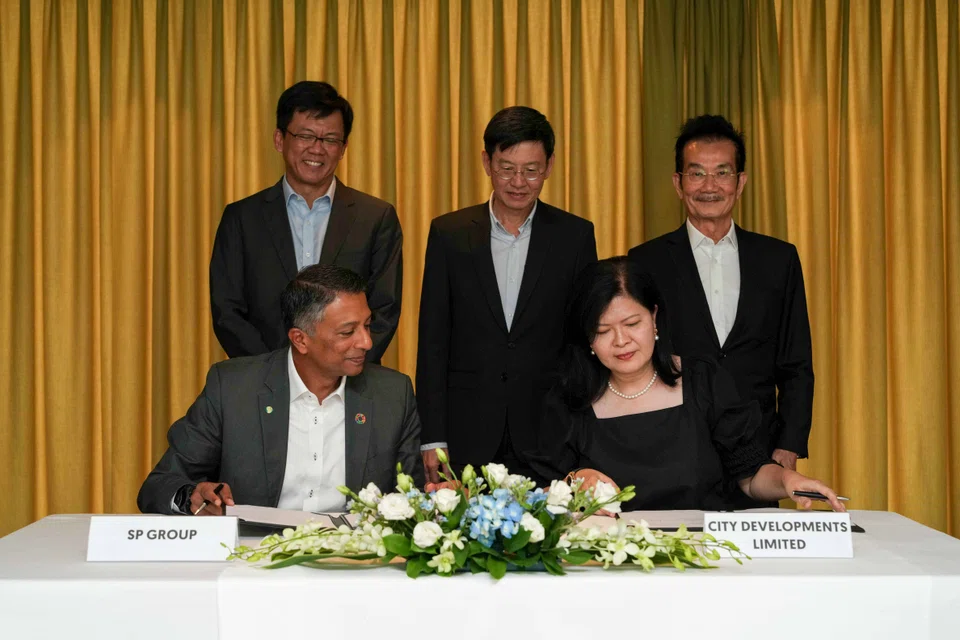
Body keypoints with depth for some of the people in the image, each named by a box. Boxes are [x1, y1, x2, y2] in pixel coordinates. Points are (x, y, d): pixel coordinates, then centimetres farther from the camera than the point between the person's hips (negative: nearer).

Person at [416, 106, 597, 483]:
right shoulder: (449, 234, 4)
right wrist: (432, 438, -2)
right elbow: (433, 341, 3)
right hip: (466, 435, 0)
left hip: (546, 433, 0)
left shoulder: (575, 236, 3)